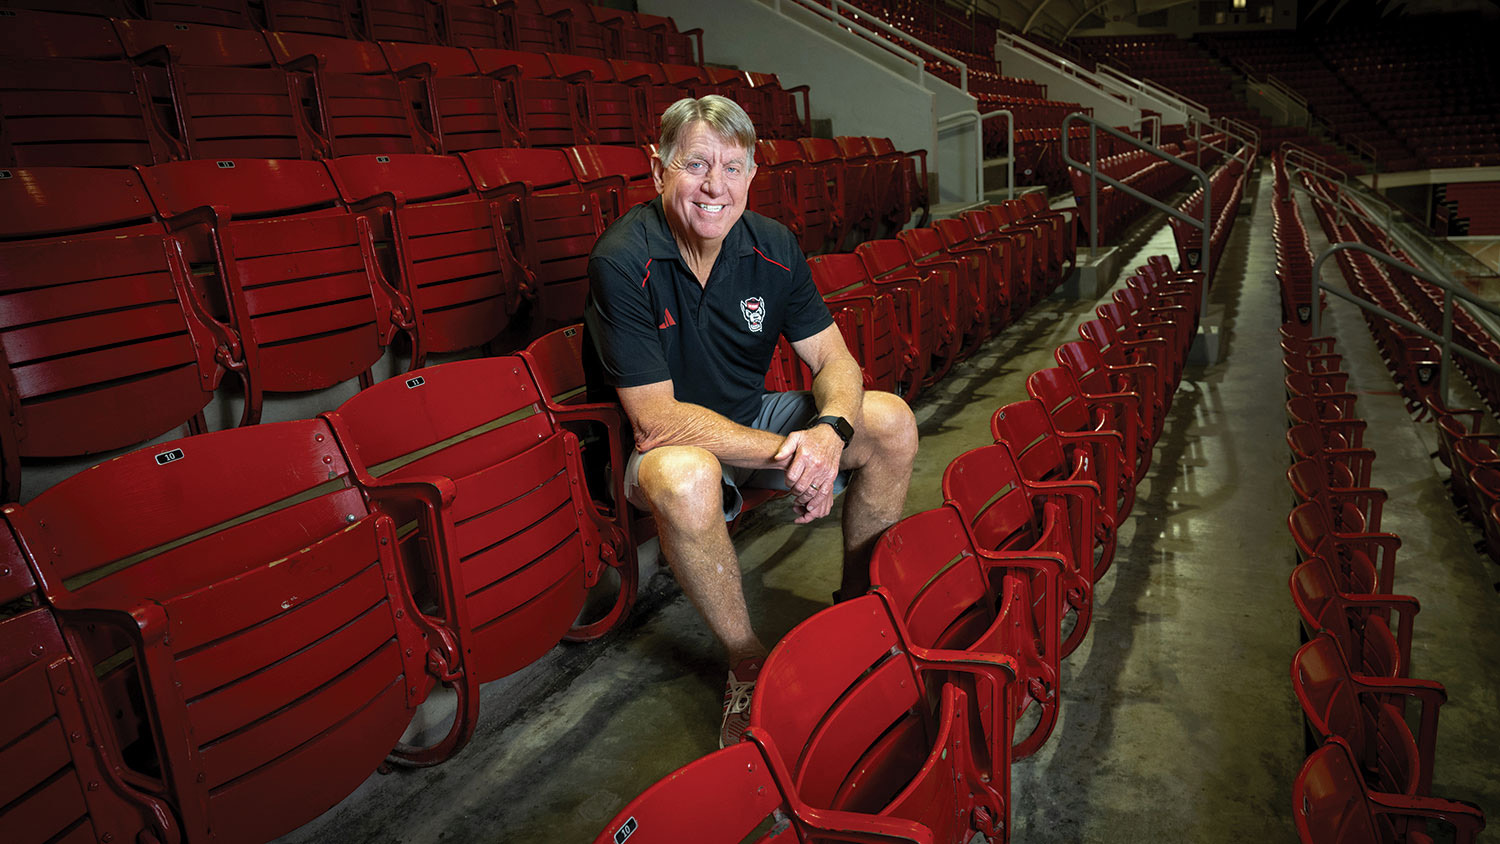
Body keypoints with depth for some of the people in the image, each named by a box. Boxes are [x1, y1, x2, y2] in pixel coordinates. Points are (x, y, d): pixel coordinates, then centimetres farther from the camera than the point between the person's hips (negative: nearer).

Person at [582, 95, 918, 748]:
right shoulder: (622, 261, -24)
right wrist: (784, 451, -32)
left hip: (752, 418, 6)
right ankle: (748, 663, -14)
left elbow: (834, 360, -5)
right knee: (686, 476, -40)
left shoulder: (772, 246, -7)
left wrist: (831, 431, -28)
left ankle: (858, 604, 11)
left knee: (892, 423, -9)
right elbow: (657, 422, -27)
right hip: (661, 444, -5)